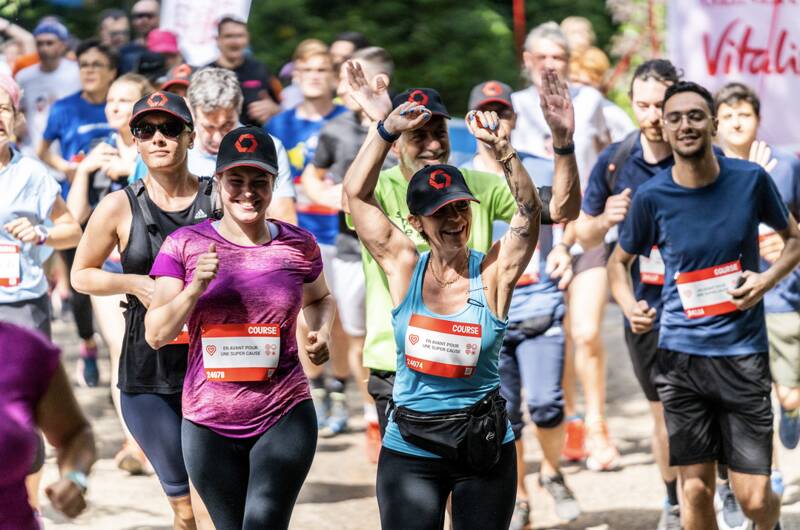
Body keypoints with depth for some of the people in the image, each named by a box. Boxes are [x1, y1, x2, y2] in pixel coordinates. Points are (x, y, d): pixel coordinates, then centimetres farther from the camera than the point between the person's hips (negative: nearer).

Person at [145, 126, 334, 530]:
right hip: (209, 423, 1)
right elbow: (156, 335, -4)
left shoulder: (298, 246, 1)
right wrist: (196, 288, -20)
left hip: (284, 419, -1)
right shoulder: (185, 245, -2)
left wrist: (322, 332, 1)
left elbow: (318, 299, 23)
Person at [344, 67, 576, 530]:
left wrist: (504, 150, -30)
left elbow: (530, 209, -16)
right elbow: (357, 193, 2)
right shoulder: (405, 266, -1)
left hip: (486, 446, 0)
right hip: (410, 452, 0)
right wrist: (387, 130, -5)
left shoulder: (494, 271, -4)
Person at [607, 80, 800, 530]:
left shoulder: (751, 180, -4)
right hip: (681, 354, 1)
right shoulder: (652, 196, -3)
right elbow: (620, 261, 13)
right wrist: (630, 306, -8)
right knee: (696, 491, 2)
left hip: (743, 353, -1)